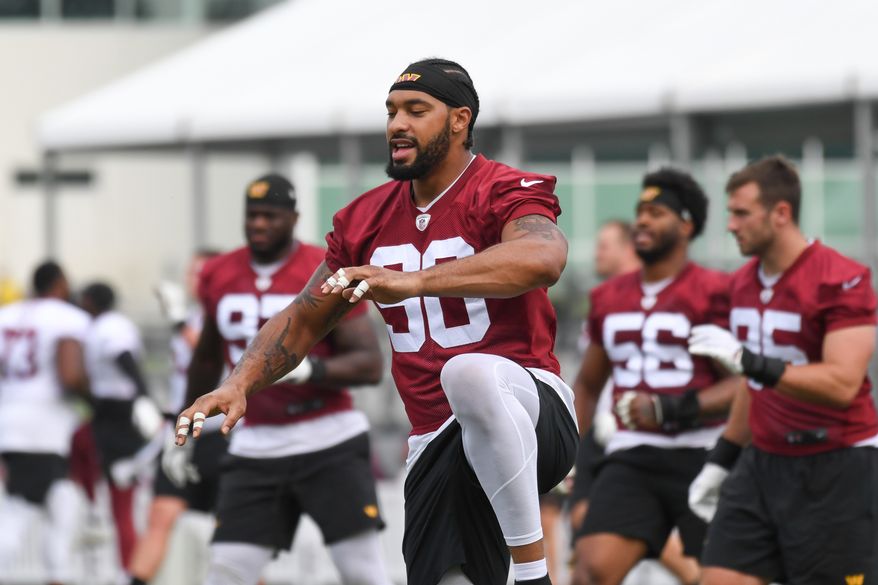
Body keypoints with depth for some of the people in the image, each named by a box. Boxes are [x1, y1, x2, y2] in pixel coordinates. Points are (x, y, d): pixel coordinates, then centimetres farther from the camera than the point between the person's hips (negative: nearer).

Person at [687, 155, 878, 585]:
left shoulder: (843, 282, -15)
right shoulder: (744, 282, 10)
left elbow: (842, 384, -26)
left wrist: (749, 360, -32)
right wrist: (721, 461, 23)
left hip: (836, 469, -7)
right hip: (762, 464, 7)